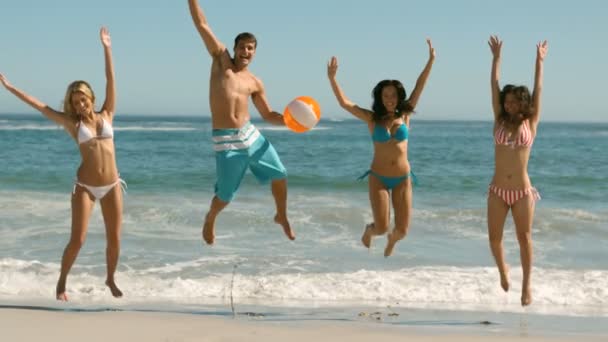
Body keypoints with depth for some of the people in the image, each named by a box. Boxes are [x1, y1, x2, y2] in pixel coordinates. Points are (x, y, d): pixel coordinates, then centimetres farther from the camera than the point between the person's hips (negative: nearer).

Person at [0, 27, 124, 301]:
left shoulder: (106, 115, 5)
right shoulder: (72, 123, 2)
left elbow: (111, 82, 1)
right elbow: (40, 106, 3)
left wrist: (107, 49, -2)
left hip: (112, 186, 2)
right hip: (85, 187, -2)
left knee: (114, 239, 5)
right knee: (77, 240, -5)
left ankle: (110, 280, 27)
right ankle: (61, 283, 13)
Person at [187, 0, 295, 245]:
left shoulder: (254, 83, 9)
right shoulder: (221, 60, 2)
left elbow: (268, 114, 15)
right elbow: (202, 25, -3)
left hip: (251, 134, 4)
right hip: (226, 141, -4)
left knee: (280, 175, 5)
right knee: (225, 196, 1)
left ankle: (282, 216, 32)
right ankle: (210, 219, 35)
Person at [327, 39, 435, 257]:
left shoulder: (404, 116, 2)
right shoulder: (372, 119, -3)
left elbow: (419, 87, 1)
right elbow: (344, 103, -9)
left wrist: (431, 61, -3)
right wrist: (332, 78, -19)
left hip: (403, 179, 2)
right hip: (378, 179, -2)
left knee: (402, 230, 0)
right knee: (381, 227, -11)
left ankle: (391, 240, 39)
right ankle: (369, 230, 28)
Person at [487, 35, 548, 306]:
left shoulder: (530, 124, 2)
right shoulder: (500, 121, 5)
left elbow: (538, 91, 2)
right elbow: (494, 87, 3)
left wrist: (540, 61, 3)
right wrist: (496, 57, 2)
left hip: (523, 192, -1)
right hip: (498, 191, 1)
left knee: (525, 238, 0)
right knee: (494, 238, 3)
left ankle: (526, 285, 9)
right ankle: (502, 270, 31)